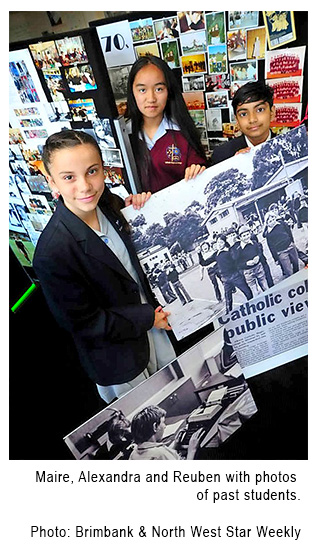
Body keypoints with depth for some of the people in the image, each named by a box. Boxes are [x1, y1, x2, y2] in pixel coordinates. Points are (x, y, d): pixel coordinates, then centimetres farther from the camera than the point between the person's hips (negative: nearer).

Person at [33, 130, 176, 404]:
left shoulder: (106, 201, -12)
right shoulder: (52, 253, -34)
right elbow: (84, 322, -24)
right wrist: (147, 319, -16)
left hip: (151, 316, 7)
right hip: (117, 358, -6)